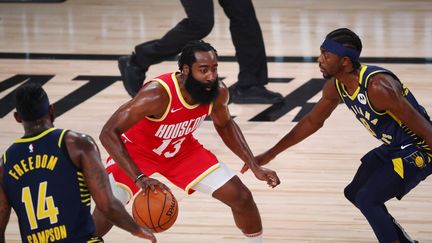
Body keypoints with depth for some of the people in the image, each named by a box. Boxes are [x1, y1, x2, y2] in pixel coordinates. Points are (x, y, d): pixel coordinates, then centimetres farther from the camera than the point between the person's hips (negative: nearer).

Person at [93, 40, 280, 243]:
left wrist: (255, 167, -1)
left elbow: (224, 125, 4)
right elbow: (108, 133, -39)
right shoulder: (157, 94, -38)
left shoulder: (218, 92, -20)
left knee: (242, 197, -2)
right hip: (136, 151, -5)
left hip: (182, 149, 5)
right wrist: (139, 178, -48)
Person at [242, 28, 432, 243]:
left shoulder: (377, 86, -32)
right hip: (392, 147, 10)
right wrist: (271, 154, 14)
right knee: (354, 193, 20)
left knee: (367, 199, -19)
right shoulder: (336, 86, -5)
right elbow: (312, 121, 12)